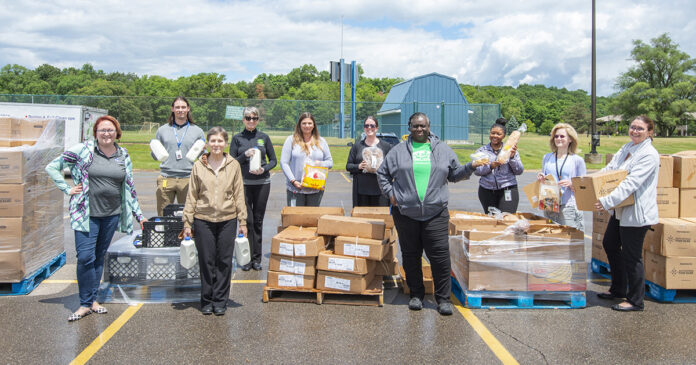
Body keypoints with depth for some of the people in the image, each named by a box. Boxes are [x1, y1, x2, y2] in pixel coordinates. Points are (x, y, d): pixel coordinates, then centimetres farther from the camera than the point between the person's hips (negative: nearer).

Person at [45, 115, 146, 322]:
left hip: (112, 215, 3)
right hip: (87, 214, -3)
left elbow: (130, 188, 14)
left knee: (100, 257, 11)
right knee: (86, 258, -8)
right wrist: (68, 190, -5)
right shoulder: (83, 150, -3)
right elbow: (52, 167, 3)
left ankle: (93, 299, 22)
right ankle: (86, 303, 5)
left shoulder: (124, 156, 8)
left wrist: (139, 215, 14)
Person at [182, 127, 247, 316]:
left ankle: (220, 301, 18)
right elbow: (191, 196, 4)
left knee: (224, 261, 5)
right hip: (203, 220, 0)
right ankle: (207, 300, 20)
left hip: (227, 220, 0)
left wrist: (243, 221, 3)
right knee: (206, 261, 6)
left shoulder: (233, 165, 2)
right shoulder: (199, 166, 2)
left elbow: (239, 195, 5)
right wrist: (187, 223, 2)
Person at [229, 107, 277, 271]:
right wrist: (245, 155, -14)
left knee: (258, 221, 6)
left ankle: (257, 258, 15)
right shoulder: (237, 138, 5)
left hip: (262, 183, 1)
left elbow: (274, 160, 9)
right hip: (243, 183, -1)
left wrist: (264, 169, -9)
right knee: (247, 220, -3)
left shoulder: (264, 137, 7)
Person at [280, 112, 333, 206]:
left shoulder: (321, 142, 13)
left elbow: (330, 162, 14)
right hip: (295, 189, -2)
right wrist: (293, 181, -11)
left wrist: (321, 164, -9)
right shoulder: (291, 140, 5)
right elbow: (284, 163, 0)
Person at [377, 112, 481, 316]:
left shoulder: (443, 150, 11)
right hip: (405, 213, 1)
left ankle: (443, 298, 9)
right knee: (411, 256, 8)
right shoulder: (399, 151, 9)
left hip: (436, 213, 0)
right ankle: (416, 294, 23)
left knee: (440, 256, -4)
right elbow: (382, 173, 15)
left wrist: (471, 166, -2)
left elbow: (455, 174, 15)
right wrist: (390, 194, 4)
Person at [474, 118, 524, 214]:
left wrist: (512, 157, -10)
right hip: (487, 191, 1)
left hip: (507, 191, -1)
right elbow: (476, 171, -1)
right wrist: (490, 166, -17)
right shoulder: (482, 151, 9)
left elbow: (519, 171, 5)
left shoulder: (510, 150, 7)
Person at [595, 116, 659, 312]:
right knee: (610, 244, 19)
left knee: (631, 256, -1)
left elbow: (632, 182, -26)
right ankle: (618, 289, 35)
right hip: (621, 210, 10)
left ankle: (635, 301, 15)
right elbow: (609, 169, 7)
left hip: (637, 212, -10)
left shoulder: (649, 154, -16)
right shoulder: (626, 148, 10)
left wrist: (608, 201, -33)